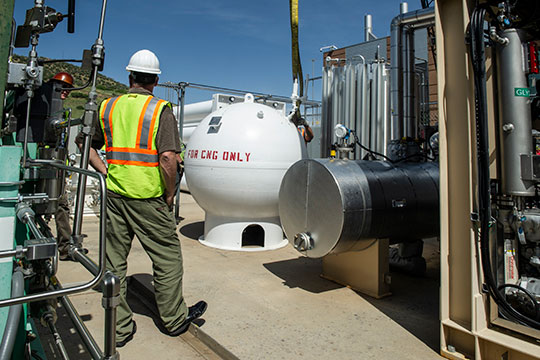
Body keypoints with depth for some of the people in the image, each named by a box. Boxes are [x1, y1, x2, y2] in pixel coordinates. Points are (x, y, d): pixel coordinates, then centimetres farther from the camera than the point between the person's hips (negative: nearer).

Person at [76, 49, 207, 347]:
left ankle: (120, 328, 27)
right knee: (167, 256, 11)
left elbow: (85, 144, 14)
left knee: (114, 261, 14)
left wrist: (105, 173, 12)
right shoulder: (160, 111, -8)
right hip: (148, 198, -5)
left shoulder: (108, 107, 9)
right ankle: (174, 319, 26)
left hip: (114, 194, 5)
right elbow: (168, 158, -18)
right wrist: (170, 194, -7)